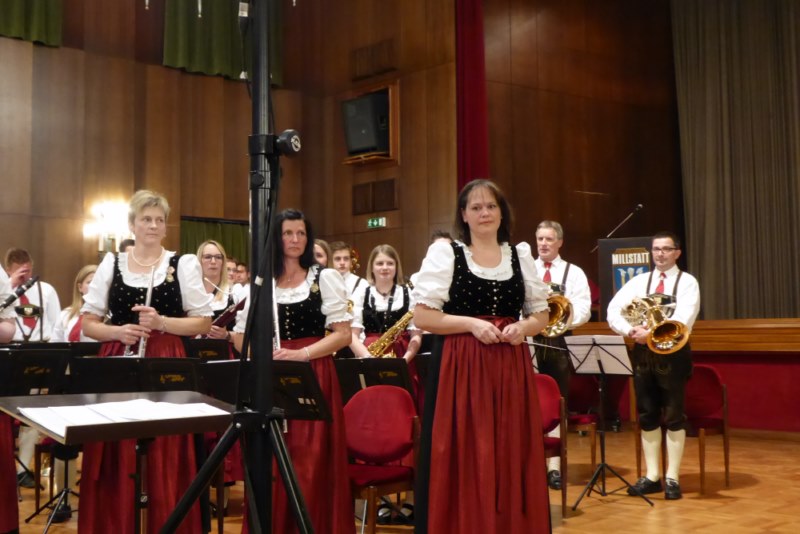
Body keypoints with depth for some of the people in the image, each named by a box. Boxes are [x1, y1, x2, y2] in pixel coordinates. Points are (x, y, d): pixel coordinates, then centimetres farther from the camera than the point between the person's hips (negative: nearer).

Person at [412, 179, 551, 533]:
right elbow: (421, 316, -6)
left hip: (511, 370, 4)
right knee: (465, 463, -3)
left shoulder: (521, 255, 12)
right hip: (461, 370, -3)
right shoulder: (444, 253, 0)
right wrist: (472, 323, -15)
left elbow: (541, 314, 16)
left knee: (511, 462, 5)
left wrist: (523, 327, -5)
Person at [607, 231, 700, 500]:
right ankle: (652, 476, 16)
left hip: (672, 353, -4)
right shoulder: (638, 281, 9)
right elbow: (613, 310, 1)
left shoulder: (687, 282, -1)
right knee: (647, 416, 7)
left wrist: (652, 333, -26)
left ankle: (672, 478, 8)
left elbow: (683, 319, -17)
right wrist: (631, 331, -16)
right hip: (642, 352, 4)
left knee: (674, 416, 0)